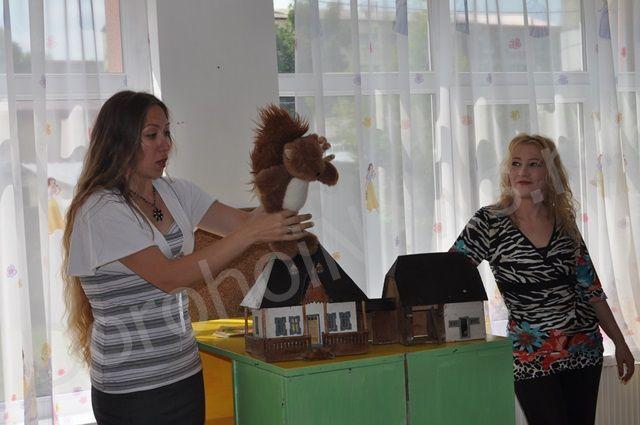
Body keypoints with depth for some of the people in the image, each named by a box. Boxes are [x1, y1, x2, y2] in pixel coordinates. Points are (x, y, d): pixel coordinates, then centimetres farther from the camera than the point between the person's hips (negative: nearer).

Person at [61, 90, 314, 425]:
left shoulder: (174, 193, 7)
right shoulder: (101, 210, -15)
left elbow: (245, 222, 2)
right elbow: (169, 277, -23)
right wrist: (251, 233, -26)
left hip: (185, 372, 7)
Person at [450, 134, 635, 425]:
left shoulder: (564, 222, 5)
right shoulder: (489, 222, -6)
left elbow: (590, 288, 10)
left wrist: (619, 342, 12)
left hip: (585, 349, 4)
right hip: (532, 357, -4)